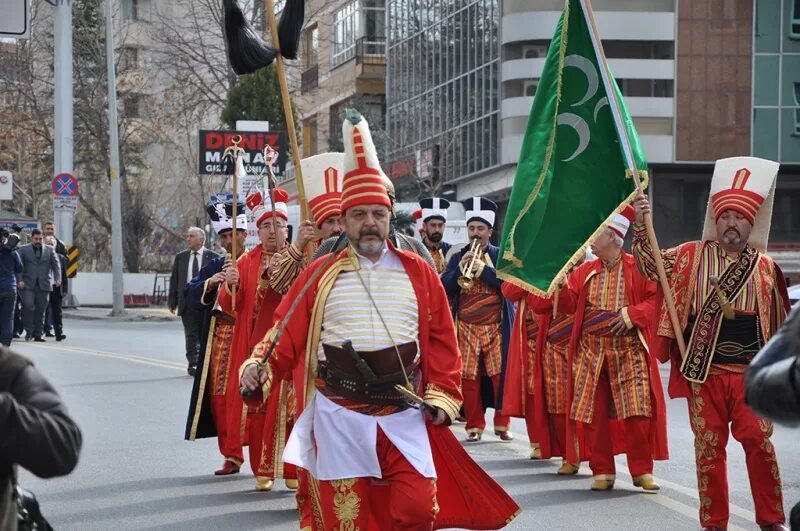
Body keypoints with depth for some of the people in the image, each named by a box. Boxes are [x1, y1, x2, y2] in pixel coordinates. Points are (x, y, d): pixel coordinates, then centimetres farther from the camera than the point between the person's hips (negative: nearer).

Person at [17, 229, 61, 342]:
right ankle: (29, 331, -2)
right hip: (28, 285, -2)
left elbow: (56, 265, 8)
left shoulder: (50, 250, 14)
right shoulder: (23, 250, 9)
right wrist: (19, 280, -10)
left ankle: (38, 334, 5)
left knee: (41, 310, 0)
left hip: (44, 285, 2)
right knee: (28, 306, -15)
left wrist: (58, 278, -8)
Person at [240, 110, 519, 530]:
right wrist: (259, 369, -18)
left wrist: (442, 395, 1)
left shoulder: (418, 273, 7)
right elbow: (287, 333, -1)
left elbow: (442, 341, 8)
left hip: (404, 415, 1)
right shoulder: (321, 276, 2)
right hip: (339, 416, -1)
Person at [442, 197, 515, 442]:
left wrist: (482, 269, -18)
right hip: (465, 328, 2)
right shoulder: (457, 257, 11)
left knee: (500, 375, -3)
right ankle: (474, 425, 7)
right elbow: (444, 287, 1)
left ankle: (502, 424, 7)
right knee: (468, 377, 0)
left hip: (496, 327, -1)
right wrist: (460, 269, -14)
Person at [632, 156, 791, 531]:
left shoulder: (766, 267, 8)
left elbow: (779, 323, 13)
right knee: (709, 445, 4)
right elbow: (650, 266, 2)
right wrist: (640, 225, -11)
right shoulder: (692, 257, 7)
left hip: (750, 371, 0)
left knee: (759, 441, -6)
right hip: (704, 371, 0)